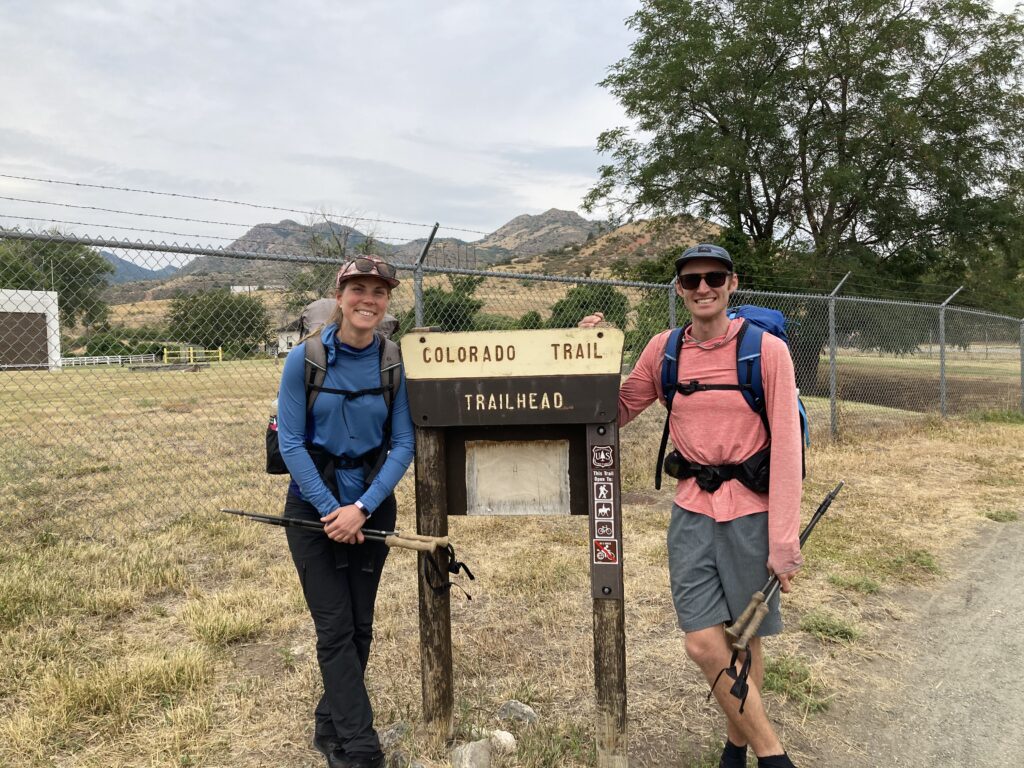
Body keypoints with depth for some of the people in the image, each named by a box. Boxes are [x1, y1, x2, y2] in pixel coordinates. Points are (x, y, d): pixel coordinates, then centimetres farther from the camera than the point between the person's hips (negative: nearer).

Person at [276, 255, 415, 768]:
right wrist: (330, 509, -14)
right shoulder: (304, 359, -11)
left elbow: (403, 444, -6)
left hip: (373, 504, 3)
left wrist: (362, 508, -15)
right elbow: (291, 442, -10)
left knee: (360, 626, 11)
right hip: (314, 504, -2)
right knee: (335, 628, -2)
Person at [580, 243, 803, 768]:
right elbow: (617, 414, 10)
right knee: (704, 645, -2)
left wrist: (784, 542, -14)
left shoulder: (767, 350, -9)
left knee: (744, 642, 10)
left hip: (751, 514, -2)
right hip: (691, 513, 3)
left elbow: (785, 447, -11)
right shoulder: (663, 350, 2)